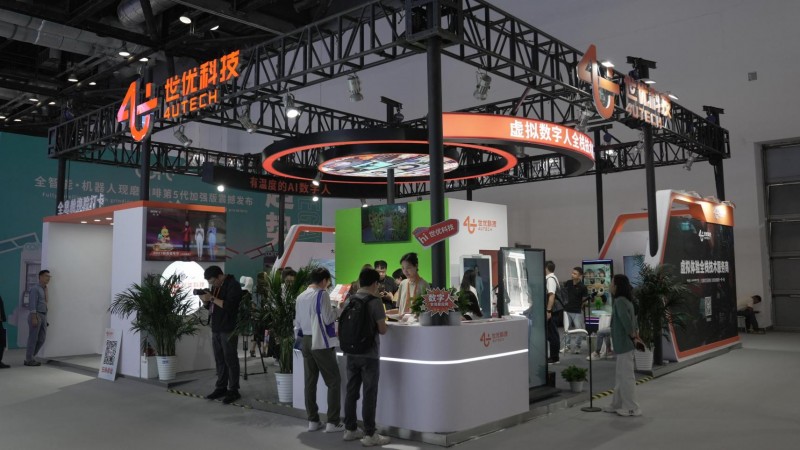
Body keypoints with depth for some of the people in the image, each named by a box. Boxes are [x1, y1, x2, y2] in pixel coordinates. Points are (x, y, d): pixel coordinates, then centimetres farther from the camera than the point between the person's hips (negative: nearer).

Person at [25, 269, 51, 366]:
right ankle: (29, 360, 8)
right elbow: (32, 304, -16)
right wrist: (34, 318, -22)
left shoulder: (45, 289, 17)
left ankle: (30, 358, 18)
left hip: (43, 316, 8)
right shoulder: (35, 288, -9)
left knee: (42, 338, 7)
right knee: (33, 338, -2)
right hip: (35, 315, -8)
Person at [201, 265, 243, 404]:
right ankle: (221, 388, 16)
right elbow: (208, 306, 20)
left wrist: (212, 298, -20)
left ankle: (233, 390, 1)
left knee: (230, 359, -4)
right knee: (219, 359, 9)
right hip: (216, 328, 7)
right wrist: (205, 300, -1)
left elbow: (229, 305, -21)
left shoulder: (233, 285, -10)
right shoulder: (214, 286, 16)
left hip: (228, 329, -7)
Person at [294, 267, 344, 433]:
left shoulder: (300, 296, 10)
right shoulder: (322, 294, -10)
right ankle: (332, 422, -1)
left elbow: (297, 323, 14)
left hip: (306, 342, 7)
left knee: (310, 382, 9)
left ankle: (313, 420, 13)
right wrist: (339, 309, 1)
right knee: (333, 381, 1)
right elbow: (327, 319, -14)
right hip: (321, 342, -7)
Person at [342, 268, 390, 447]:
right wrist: (386, 325, 7)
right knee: (369, 394, -1)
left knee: (351, 391, 12)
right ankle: (369, 435, 2)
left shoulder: (349, 300, 7)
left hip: (351, 353, 6)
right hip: (369, 354, -6)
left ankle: (350, 429, 21)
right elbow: (382, 329, -13)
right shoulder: (375, 301, -12)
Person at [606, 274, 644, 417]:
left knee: (626, 376, -1)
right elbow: (632, 319, 20)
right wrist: (636, 334, 12)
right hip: (623, 343, 10)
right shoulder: (625, 300, 13)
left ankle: (632, 408, 7)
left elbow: (626, 319, -30)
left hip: (624, 343, -10)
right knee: (620, 376, 16)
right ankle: (618, 405, 24)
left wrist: (633, 337, -20)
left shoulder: (620, 300, -17)